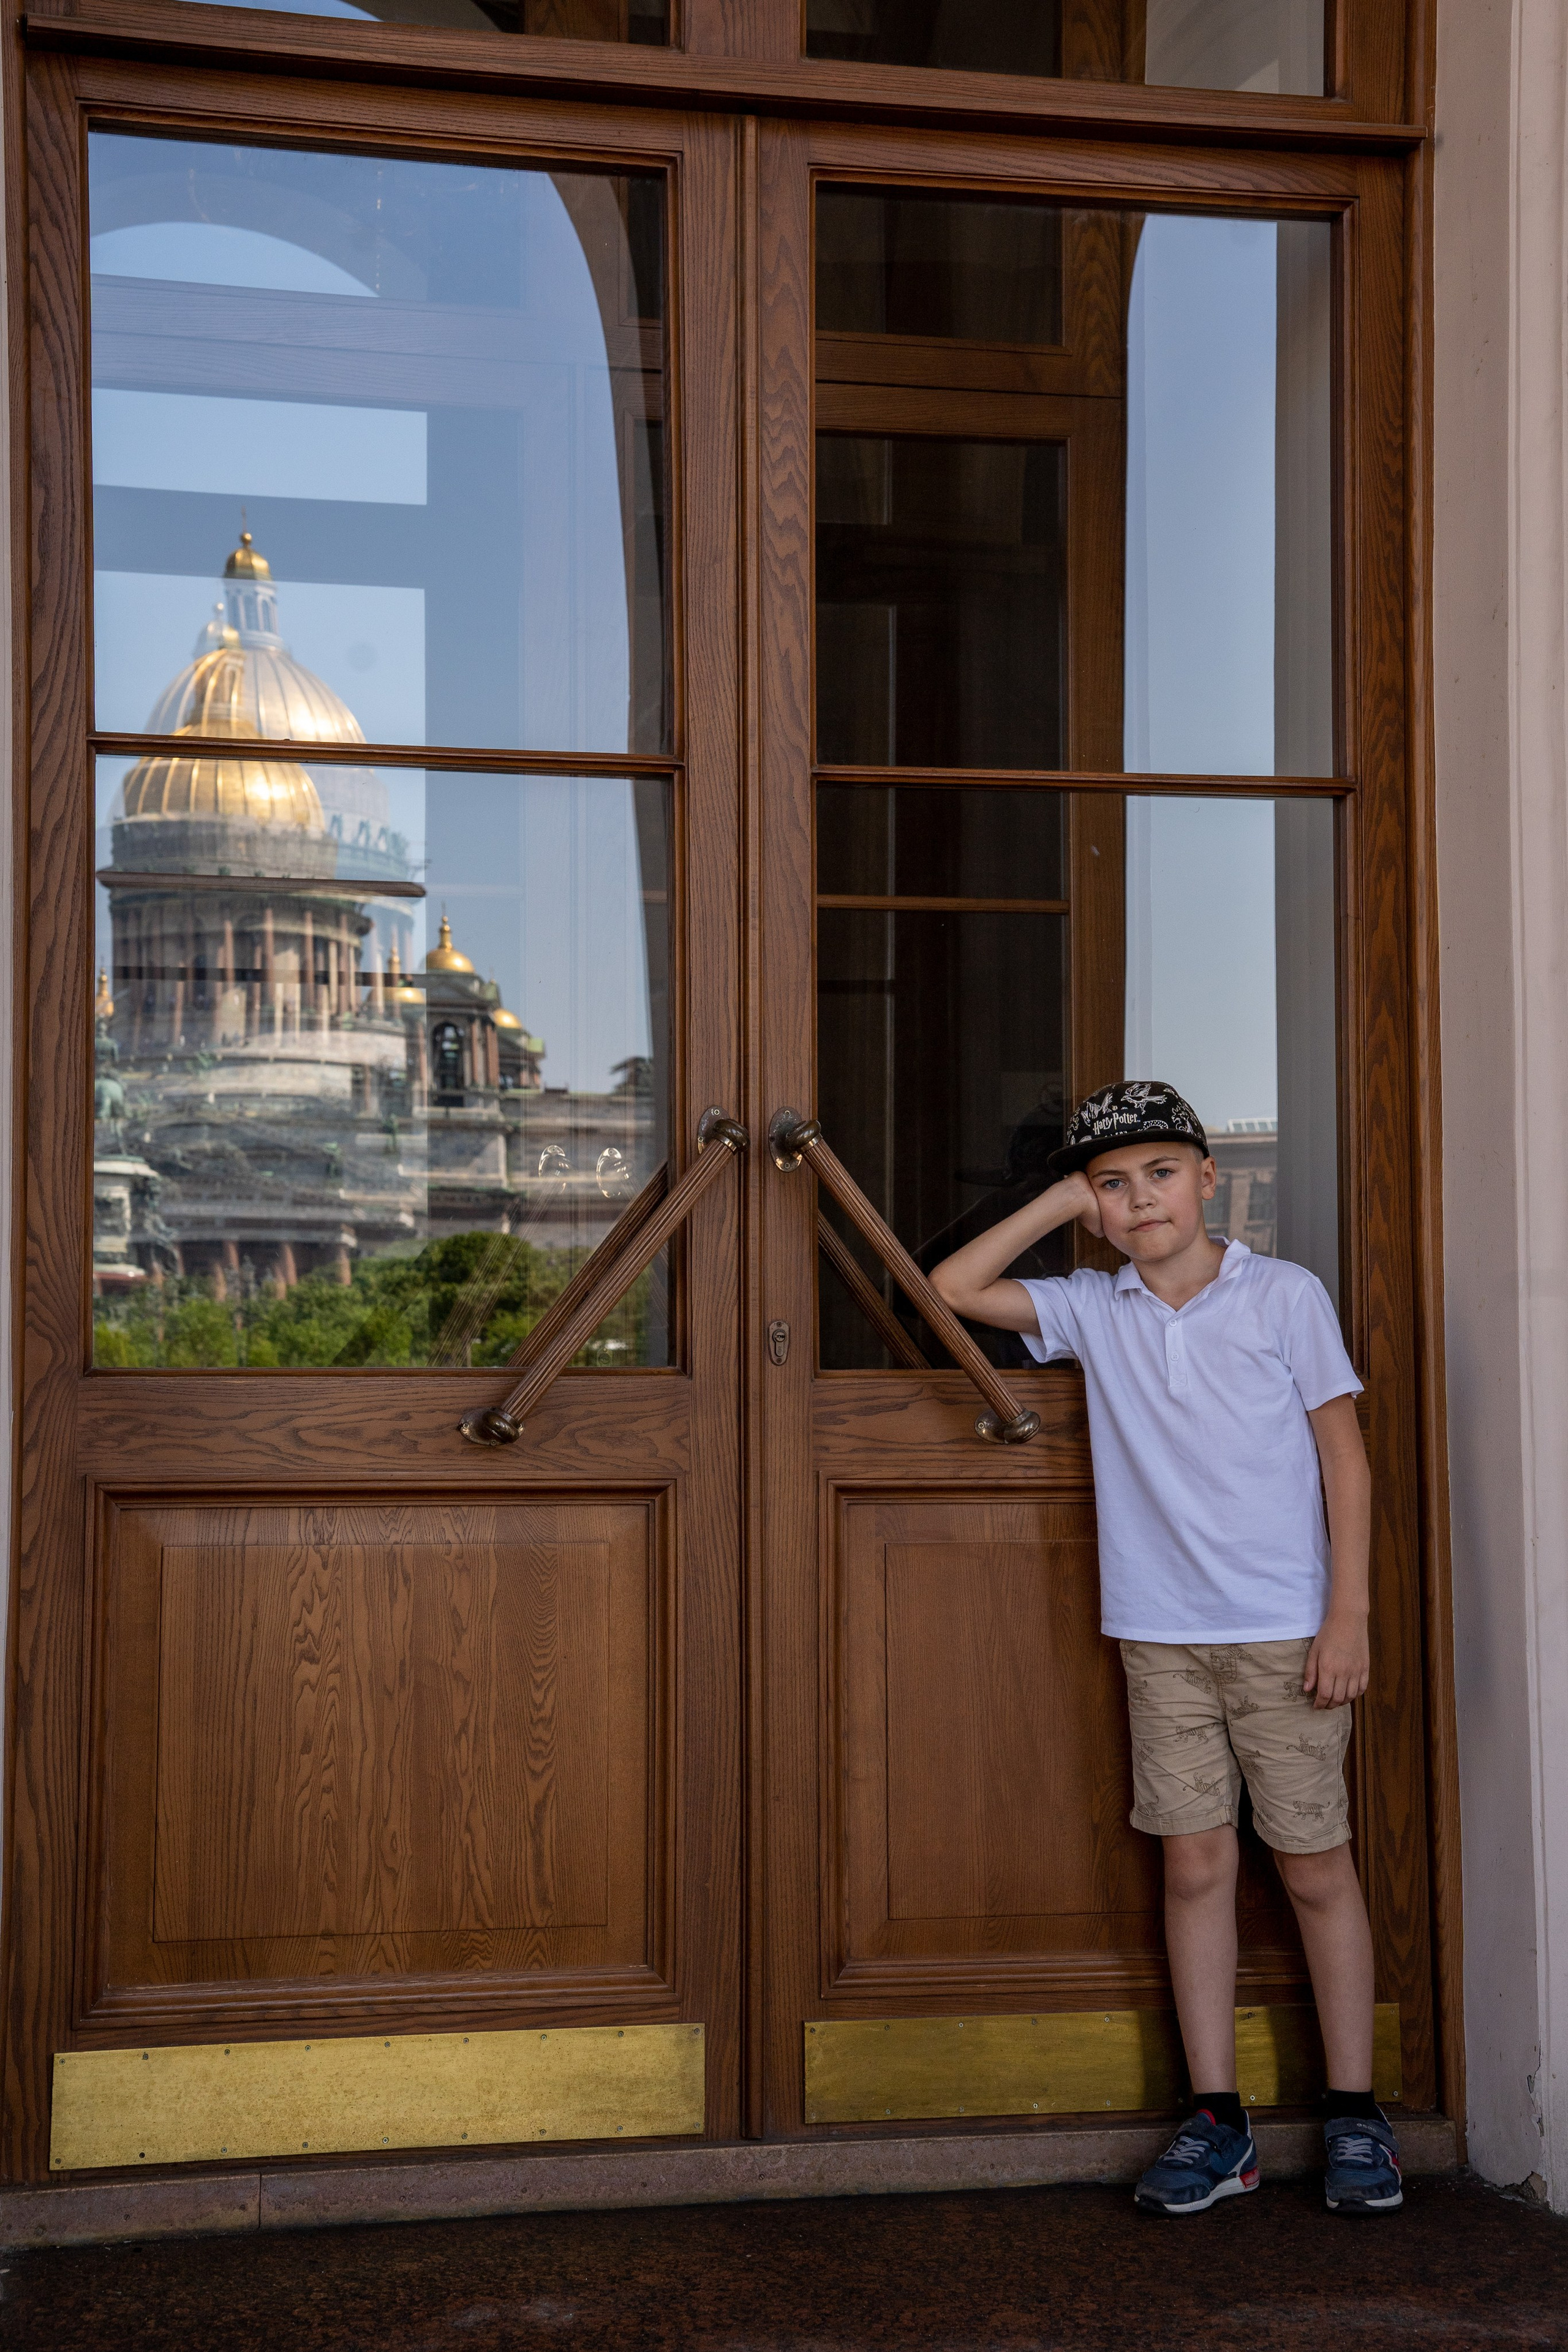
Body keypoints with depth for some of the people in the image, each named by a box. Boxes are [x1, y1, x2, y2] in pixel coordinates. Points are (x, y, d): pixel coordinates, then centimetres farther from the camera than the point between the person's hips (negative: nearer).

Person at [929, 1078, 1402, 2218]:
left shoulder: (1286, 1295, -1)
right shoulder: (1093, 1311, 7)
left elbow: (1344, 1455, -1)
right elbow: (953, 1288, 7)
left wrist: (1347, 1614, -7)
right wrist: (1060, 1201, 2)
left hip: (1285, 1632, -3)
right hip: (1160, 1634, 3)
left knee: (1317, 1867, 3)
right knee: (1195, 1867, 5)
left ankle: (1357, 2115, 16)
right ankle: (1217, 2121, 14)